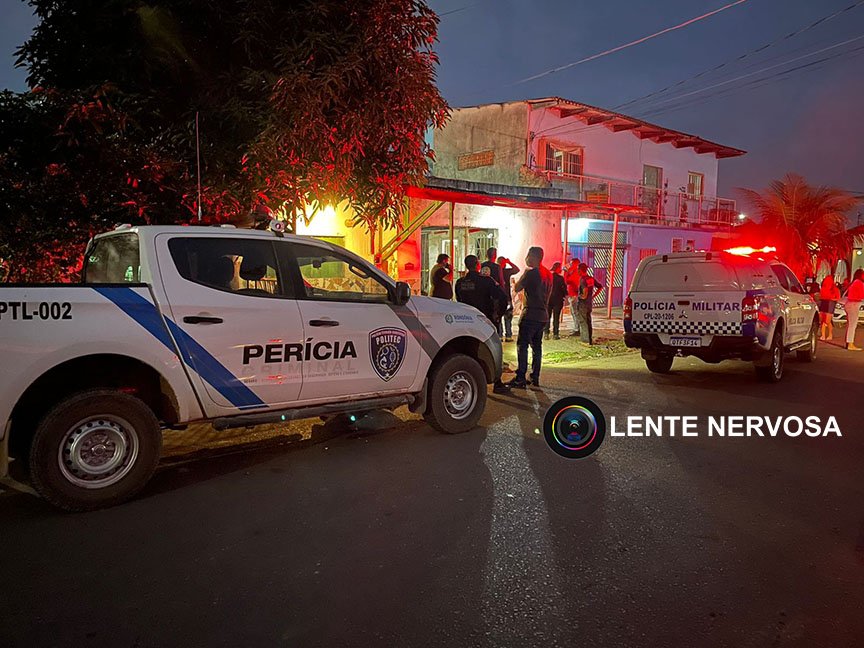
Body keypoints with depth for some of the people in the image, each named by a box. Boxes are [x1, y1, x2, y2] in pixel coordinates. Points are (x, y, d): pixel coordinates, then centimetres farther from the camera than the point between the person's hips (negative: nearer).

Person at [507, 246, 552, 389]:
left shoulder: (531, 272, -14)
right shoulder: (548, 274, 12)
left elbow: (517, 288, -7)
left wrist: (524, 273, 1)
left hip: (530, 314, -8)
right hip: (543, 315, 8)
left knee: (522, 345, -6)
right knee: (537, 346, 13)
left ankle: (520, 379, -8)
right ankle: (535, 378, 16)